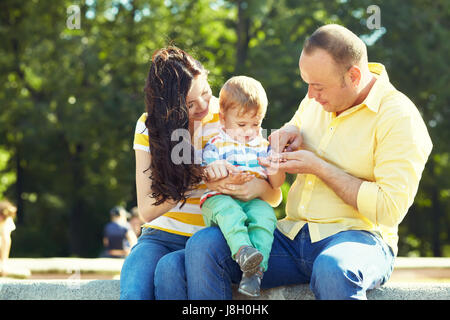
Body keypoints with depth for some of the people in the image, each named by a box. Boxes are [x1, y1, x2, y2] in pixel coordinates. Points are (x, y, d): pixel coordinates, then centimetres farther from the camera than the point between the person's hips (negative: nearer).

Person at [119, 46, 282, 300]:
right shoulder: (150, 125, 1)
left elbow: (275, 197, 1)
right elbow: (147, 210, -6)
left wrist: (259, 187, -24)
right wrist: (202, 181, -18)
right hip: (161, 234, 1)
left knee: (169, 269, -33)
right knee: (133, 289, -30)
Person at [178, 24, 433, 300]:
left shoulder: (399, 117, -10)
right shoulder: (315, 101, 11)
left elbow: (390, 209, -17)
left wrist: (319, 168, -13)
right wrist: (289, 133, 7)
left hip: (357, 235, -6)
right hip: (292, 235, 7)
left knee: (331, 270, -44)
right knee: (203, 246, -16)